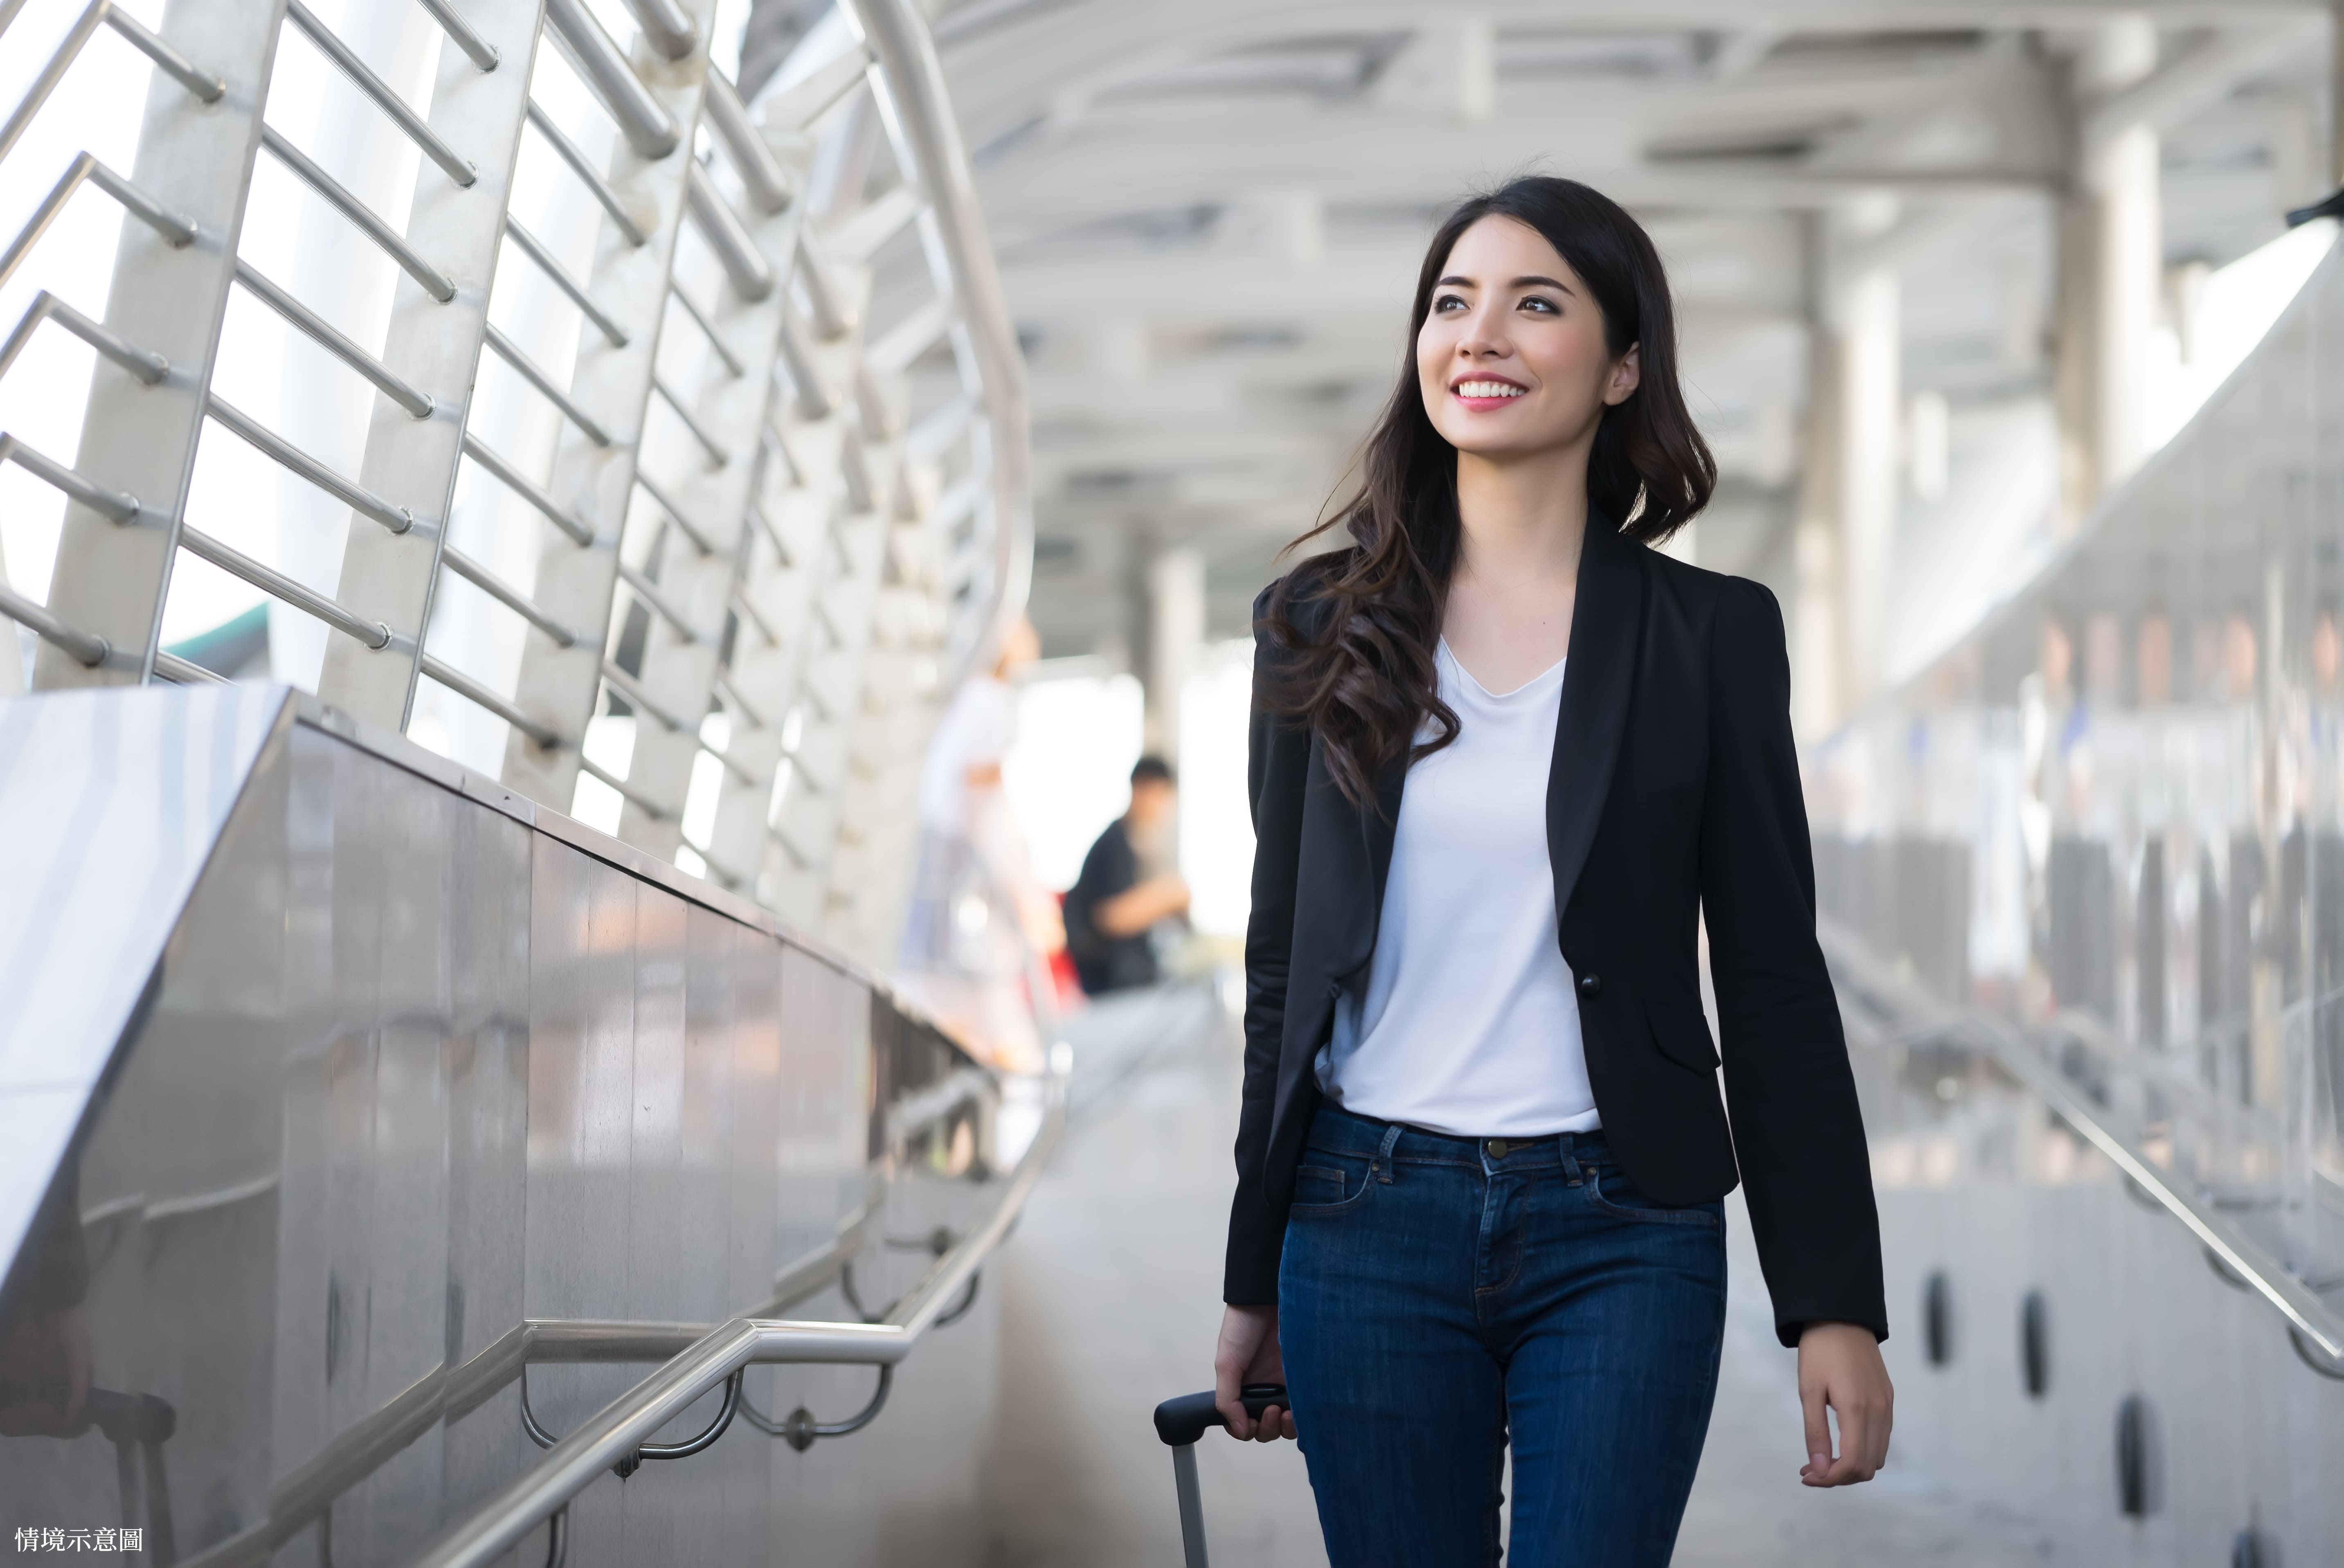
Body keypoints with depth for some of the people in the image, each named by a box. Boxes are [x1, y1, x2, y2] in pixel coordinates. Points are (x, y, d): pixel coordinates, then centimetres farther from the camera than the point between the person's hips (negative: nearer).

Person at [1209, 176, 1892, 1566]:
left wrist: (1835, 1302, -3)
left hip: (1620, 1237, -2)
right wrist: (1254, 1283, 13)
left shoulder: (1710, 634, 2)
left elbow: (1774, 980, 2)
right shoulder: (1323, 627, 7)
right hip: (1369, 1225, 2)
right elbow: (1286, 965, 12)